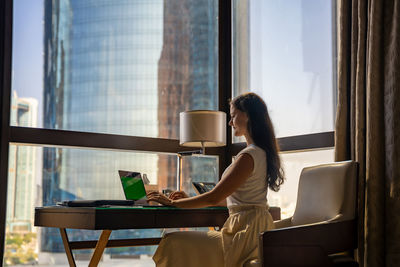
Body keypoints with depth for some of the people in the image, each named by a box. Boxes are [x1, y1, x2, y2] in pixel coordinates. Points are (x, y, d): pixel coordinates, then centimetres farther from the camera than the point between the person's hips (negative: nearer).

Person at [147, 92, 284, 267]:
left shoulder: (249, 156, -18)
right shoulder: (262, 153, 14)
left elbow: (214, 198, -18)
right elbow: (224, 198, 19)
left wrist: (172, 202, -8)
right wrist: (188, 199, 15)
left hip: (247, 236, -10)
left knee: (174, 243, -10)